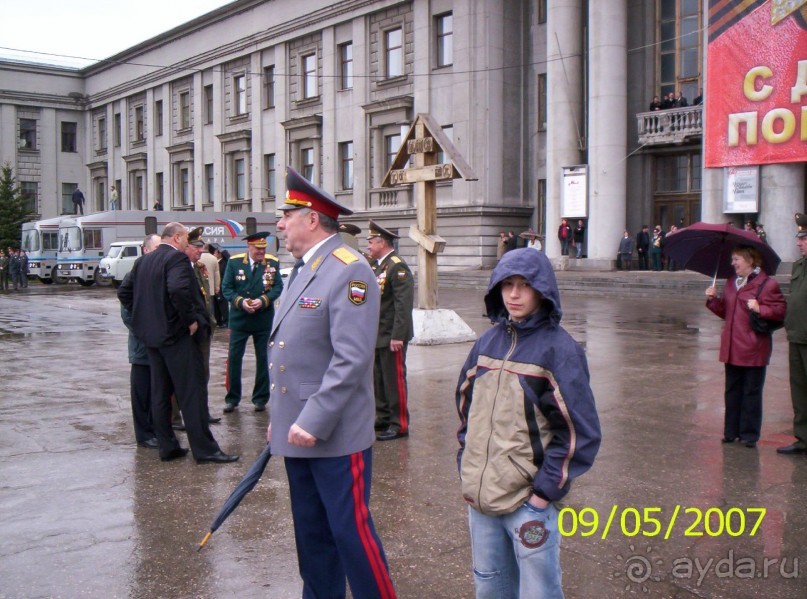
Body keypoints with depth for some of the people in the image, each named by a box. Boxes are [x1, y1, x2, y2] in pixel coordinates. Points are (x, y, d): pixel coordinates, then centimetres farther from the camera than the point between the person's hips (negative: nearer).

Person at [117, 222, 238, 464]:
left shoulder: (143, 261, 13)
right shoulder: (177, 259, -13)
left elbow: (124, 292, 14)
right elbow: (179, 290, -29)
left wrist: (144, 316, 15)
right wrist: (190, 320, -18)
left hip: (151, 335, 8)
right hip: (176, 335, -8)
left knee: (159, 393, 13)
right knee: (192, 392, -3)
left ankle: (167, 446, 18)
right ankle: (204, 449, 0)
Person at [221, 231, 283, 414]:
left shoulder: (272, 263, -2)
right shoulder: (234, 262, -3)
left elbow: (278, 287, -2)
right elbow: (226, 288, -1)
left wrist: (263, 300, -17)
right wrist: (240, 302, -17)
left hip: (264, 318, 0)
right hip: (239, 318, 0)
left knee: (263, 359, 6)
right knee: (234, 358, 1)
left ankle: (260, 398, 18)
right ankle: (232, 398, 13)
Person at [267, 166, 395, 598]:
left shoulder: (349, 271, -15)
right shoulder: (301, 270, 14)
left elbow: (351, 359, -22)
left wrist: (314, 422, -22)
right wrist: (280, 417, 18)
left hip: (336, 434, -9)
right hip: (297, 431, 9)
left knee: (350, 530, 0)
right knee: (311, 533, 16)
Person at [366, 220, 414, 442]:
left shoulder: (398, 267, -15)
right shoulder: (376, 265, 14)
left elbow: (404, 304, -21)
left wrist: (397, 336, -24)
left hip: (391, 336, -9)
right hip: (376, 336, 9)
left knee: (394, 380, -1)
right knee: (378, 379, 15)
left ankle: (399, 425, 7)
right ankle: (382, 419, 26)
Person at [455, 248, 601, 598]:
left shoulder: (559, 349, -10)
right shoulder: (488, 341, 7)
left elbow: (580, 431, -11)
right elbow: (465, 405, 17)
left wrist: (546, 490, -13)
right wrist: (466, 465, 9)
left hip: (529, 500, -5)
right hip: (478, 494, 5)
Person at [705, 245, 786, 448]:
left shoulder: (767, 284, -8)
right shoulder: (731, 283, 13)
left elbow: (780, 311, -12)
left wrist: (760, 309, -24)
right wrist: (713, 299, 2)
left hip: (753, 350, -6)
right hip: (732, 347, 7)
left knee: (751, 392, 3)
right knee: (732, 391, 12)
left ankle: (750, 434, 11)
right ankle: (731, 431, 20)